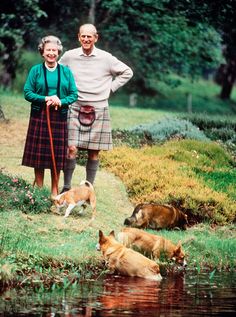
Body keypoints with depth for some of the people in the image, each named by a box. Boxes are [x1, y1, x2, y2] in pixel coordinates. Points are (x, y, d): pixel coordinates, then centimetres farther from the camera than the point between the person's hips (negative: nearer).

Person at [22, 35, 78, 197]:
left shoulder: (66, 71, 8)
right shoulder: (36, 70, 4)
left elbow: (74, 94, 5)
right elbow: (28, 92, -2)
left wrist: (61, 102, -14)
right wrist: (45, 99, -16)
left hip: (60, 117, 1)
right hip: (39, 117, -1)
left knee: (57, 156, 3)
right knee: (38, 154, 0)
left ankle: (54, 192, 11)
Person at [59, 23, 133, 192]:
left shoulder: (106, 58, 0)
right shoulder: (69, 56, 1)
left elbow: (127, 72, 11)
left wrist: (110, 88, 5)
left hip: (98, 109, 0)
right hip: (75, 108, 0)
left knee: (94, 151, 3)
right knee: (71, 148, -10)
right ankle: (66, 187, -1)